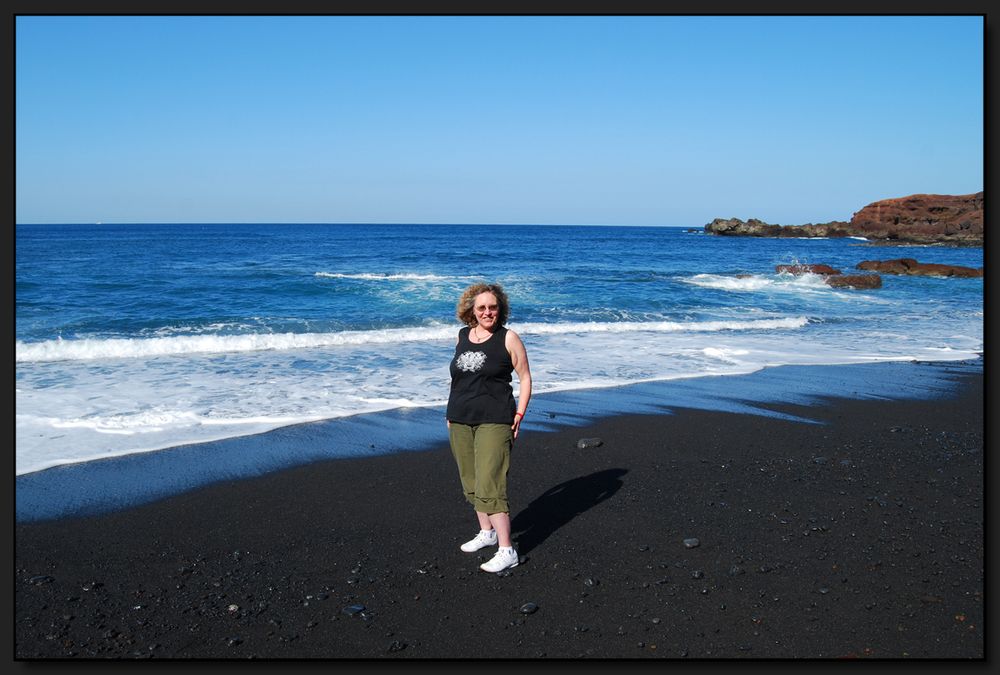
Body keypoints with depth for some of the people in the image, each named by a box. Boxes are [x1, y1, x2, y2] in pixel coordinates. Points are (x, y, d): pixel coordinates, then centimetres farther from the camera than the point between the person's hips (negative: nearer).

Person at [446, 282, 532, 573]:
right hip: (460, 421, 6)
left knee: (489, 485, -13)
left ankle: (506, 551, -9)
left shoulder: (508, 338, -5)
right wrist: (452, 412, 17)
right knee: (471, 483, 14)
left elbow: (525, 378, -2)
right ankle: (487, 532, 32)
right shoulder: (462, 336, 11)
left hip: (494, 421, -6)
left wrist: (519, 415, -10)